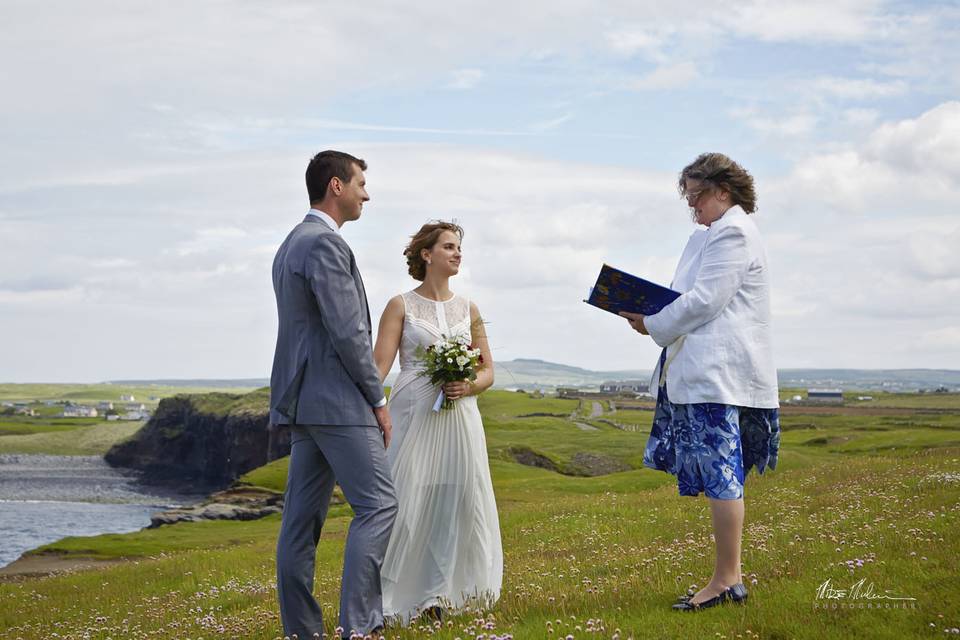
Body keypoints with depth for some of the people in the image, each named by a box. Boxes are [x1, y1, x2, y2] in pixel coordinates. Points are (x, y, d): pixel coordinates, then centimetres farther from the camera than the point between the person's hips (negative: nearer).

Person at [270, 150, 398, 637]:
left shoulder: (291, 244, 20)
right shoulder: (326, 243, -12)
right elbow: (348, 333, -17)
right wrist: (378, 400, -10)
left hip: (302, 399, 10)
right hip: (338, 400, -10)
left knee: (303, 517, 7)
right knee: (377, 505, -9)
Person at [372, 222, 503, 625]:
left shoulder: (468, 310, 13)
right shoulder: (401, 306, 2)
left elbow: (488, 371, 15)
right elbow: (380, 365, -7)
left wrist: (468, 387, -7)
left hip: (459, 416, 4)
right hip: (413, 415, -4)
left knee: (455, 501, 0)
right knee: (405, 503, -8)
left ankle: (437, 596, 11)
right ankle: (383, 600, 0)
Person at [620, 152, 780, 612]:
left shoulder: (732, 233, -10)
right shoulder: (715, 233, 22)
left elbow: (705, 300, -17)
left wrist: (653, 325, -7)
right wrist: (654, 317, 6)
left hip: (720, 372, -11)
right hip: (710, 372, 11)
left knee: (719, 474, -10)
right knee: (720, 476, 11)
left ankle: (727, 581, -7)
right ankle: (729, 578, 15)